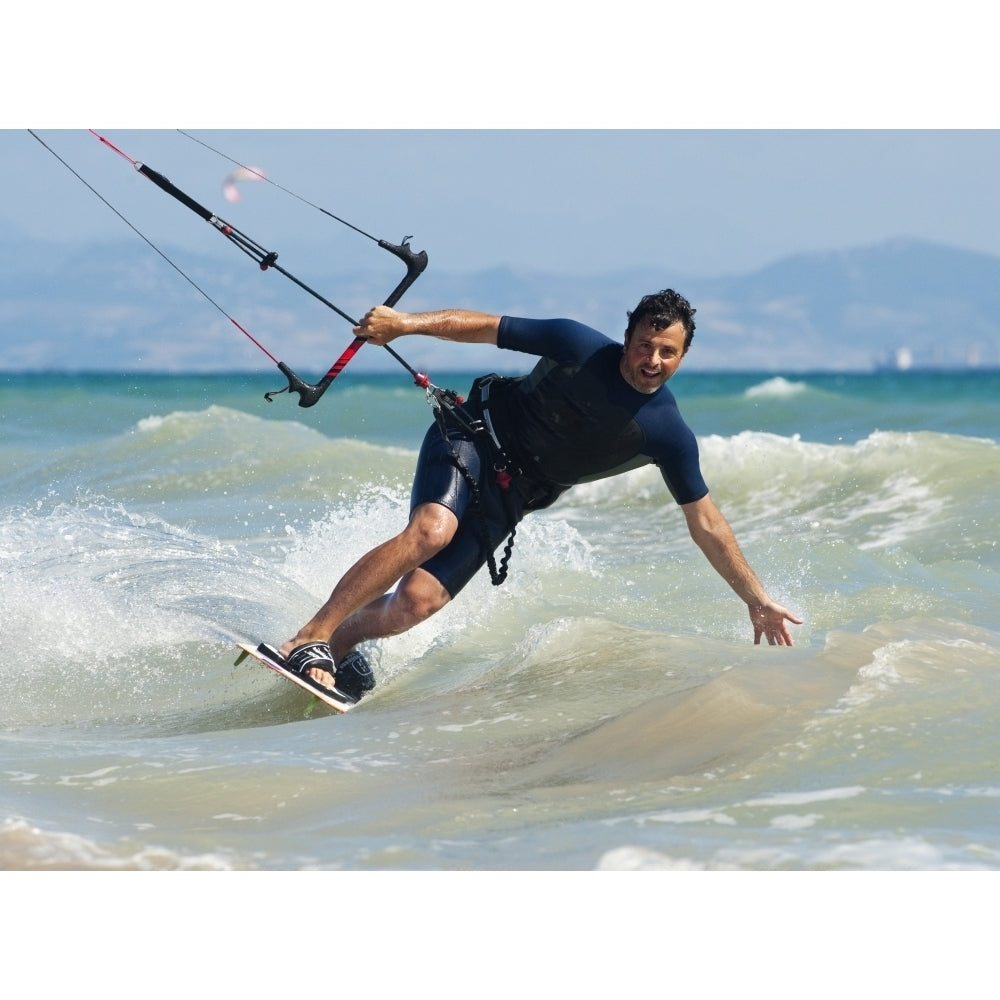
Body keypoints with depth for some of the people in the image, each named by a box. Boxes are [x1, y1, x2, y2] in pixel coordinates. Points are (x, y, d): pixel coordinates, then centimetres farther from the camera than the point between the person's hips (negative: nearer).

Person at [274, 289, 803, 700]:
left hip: (509, 494, 3)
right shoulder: (582, 349, -14)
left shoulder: (668, 435, -8)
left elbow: (706, 524, -1)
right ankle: (309, 639, -29)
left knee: (416, 603, -15)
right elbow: (486, 326, -9)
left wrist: (758, 600, -3)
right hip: (472, 435, -3)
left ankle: (341, 640, 14)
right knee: (432, 529, -35)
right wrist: (406, 322, -21)